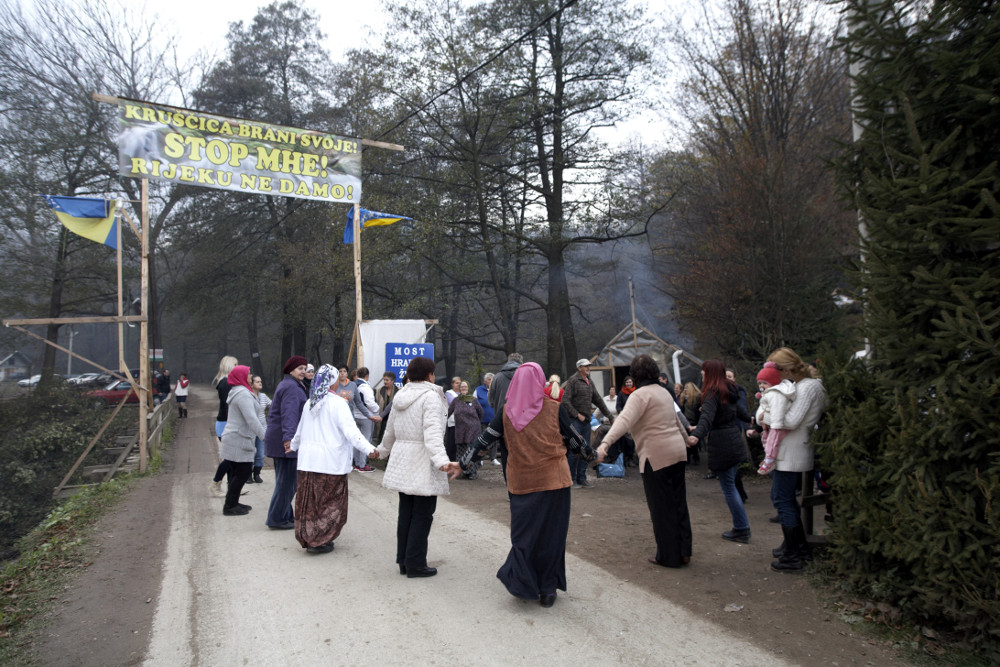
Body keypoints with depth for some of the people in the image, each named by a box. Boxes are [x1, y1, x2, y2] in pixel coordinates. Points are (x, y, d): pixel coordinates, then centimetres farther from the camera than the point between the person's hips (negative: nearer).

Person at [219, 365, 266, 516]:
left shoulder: (238, 392, 16)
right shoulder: (243, 394, -17)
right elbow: (252, 419, -23)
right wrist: (264, 436, -22)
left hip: (234, 438, 10)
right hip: (239, 440, -10)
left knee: (236, 472, 15)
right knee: (243, 472, -6)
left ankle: (232, 503, 22)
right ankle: (229, 506, 0)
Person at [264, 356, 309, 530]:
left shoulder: (290, 385, 18)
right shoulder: (291, 387, -15)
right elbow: (289, 414, -28)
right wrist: (288, 438, -36)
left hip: (278, 441, 11)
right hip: (286, 442, -11)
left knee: (285, 480, 17)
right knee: (287, 481, -4)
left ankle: (286, 515, 27)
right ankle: (276, 519, 3)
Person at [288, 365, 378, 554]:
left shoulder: (310, 403, 12)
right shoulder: (338, 403, -10)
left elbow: (300, 430, 25)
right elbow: (350, 430, -20)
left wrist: (294, 445, 44)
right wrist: (368, 449, -26)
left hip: (308, 460, 7)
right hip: (331, 461, -7)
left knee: (309, 500, 13)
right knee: (330, 502, 4)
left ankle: (307, 537, 22)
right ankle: (320, 541, 7)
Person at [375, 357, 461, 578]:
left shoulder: (400, 396, 10)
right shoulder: (430, 396, -14)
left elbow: (390, 430, 21)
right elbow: (432, 432, -27)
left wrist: (383, 450, 39)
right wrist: (442, 461, -38)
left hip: (401, 462, 8)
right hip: (422, 464, -8)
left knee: (405, 512, 15)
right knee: (422, 514, 1)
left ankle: (403, 561, 24)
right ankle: (415, 564, 7)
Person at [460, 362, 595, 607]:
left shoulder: (507, 412, -2)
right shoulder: (554, 409, -6)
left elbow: (486, 438, 3)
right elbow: (573, 438, 3)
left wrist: (464, 461, 13)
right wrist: (591, 455, 22)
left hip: (521, 483, 2)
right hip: (553, 480, -1)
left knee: (523, 533, 13)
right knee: (551, 534, 7)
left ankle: (522, 582, 7)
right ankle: (548, 589, 14)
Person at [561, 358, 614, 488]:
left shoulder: (590, 383, 17)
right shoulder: (573, 380, -6)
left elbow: (599, 401, 22)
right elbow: (565, 401, -13)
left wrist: (610, 417, 21)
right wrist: (577, 414, -13)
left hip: (586, 420, 7)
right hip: (575, 420, -7)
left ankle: (581, 478, 16)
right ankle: (572, 479, 2)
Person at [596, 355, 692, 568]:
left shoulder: (641, 394, -12)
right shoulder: (663, 392, 15)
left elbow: (625, 420, -28)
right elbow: (677, 421, 29)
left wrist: (605, 443, -40)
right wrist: (685, 439, 48)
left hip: (657, 456, -9)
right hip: (677, 452, 9)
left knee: (661, 508, 2)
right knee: (678, 504, 15)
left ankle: (669, 556, 11)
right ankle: (683, 552, 23)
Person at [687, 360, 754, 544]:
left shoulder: (713, 393, -14)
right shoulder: (729, 391, 12)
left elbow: (707, 417, -32)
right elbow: (739, 410, 31)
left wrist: (697, 435, -47)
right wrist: (751, 418, 52)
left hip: (722, 445, -9)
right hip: (735, 441, 9)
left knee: (728, 487, 0)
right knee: (730, 485, 15)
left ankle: (741, 530, 7)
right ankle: (742, 527, 19)